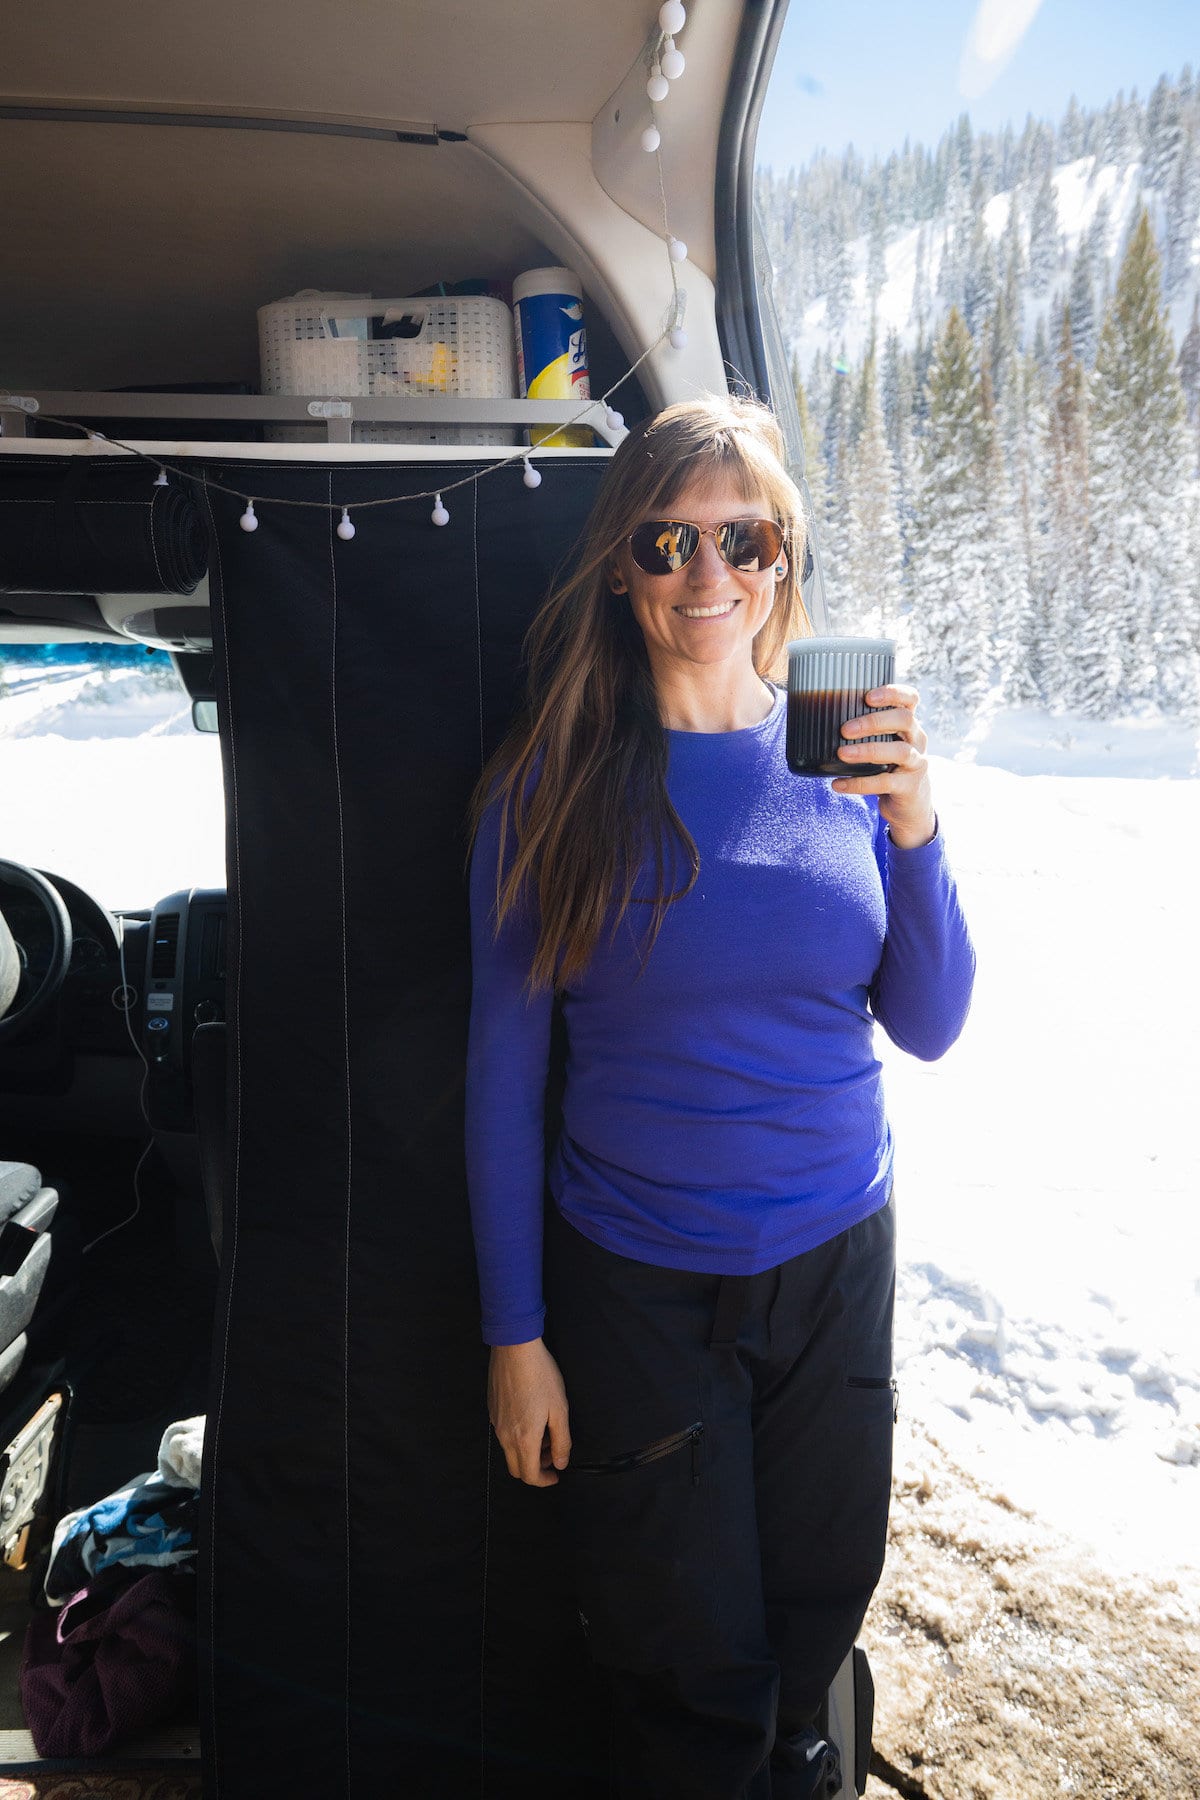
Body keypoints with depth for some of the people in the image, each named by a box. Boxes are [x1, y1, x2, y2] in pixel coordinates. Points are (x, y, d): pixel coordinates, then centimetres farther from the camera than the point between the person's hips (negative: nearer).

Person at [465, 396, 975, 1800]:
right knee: (692, 1683, 14)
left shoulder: (844, 752, -3)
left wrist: (911, 824, -17)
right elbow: (503, 1067, -7)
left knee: (820, 1618, 23)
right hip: (637, 1286, -3)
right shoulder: (556, 780, -11)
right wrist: (514, 1331, -6)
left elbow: (929, 1028, -1)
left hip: (837, 1261, 3)